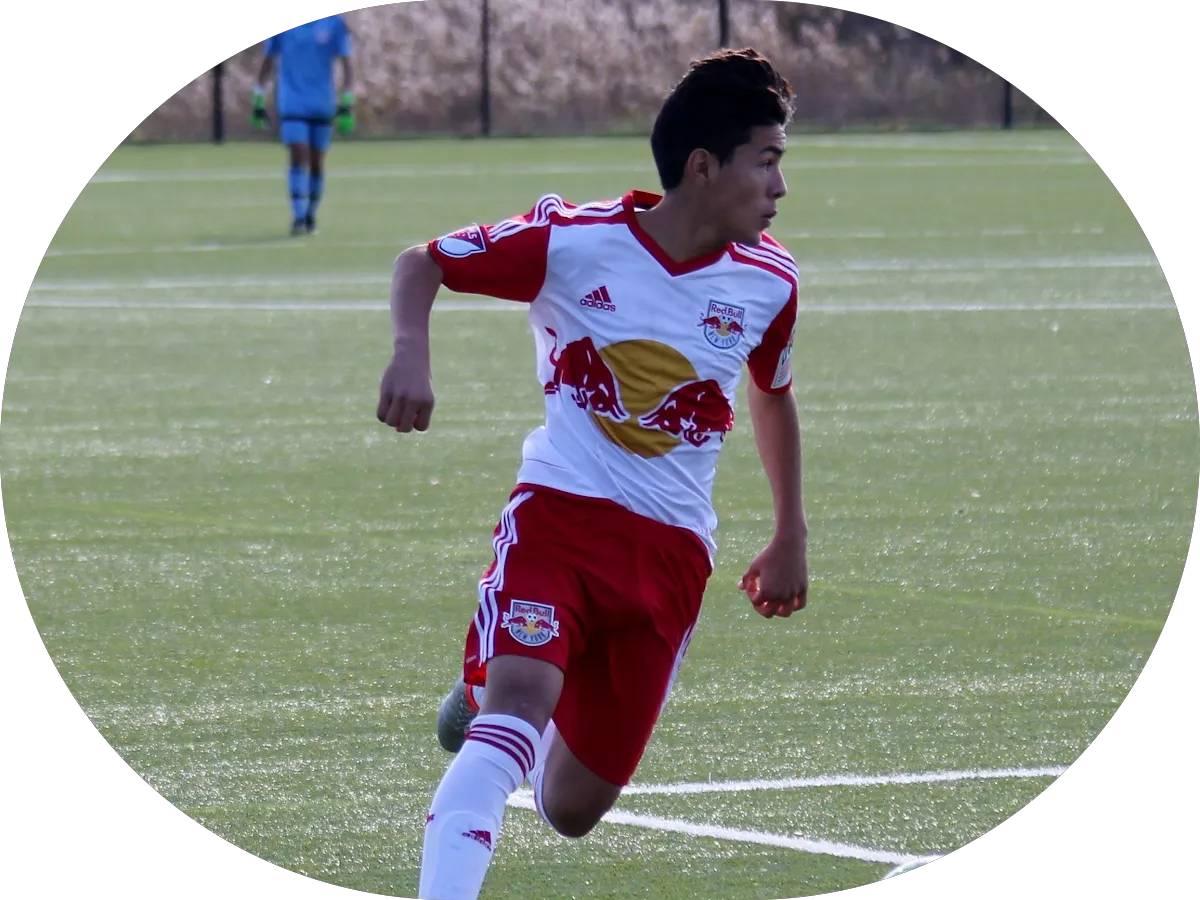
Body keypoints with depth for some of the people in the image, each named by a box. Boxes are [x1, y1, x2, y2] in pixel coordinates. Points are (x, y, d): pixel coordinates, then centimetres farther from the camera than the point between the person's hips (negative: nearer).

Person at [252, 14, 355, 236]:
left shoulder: (335, 24, -1)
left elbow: (347, 66, 1)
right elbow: (267, 62, 10)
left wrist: (346, 104, -7)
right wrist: (258, 101, 8)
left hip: (323, 107, 1)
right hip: (292, 107, -1)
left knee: (316, 163, 7)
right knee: (298, 158, -14)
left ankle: (311, 216, 22)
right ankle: (299, 218, -16)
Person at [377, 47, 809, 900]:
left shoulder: (769, 281, 1)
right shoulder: (573, 240, -10)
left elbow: (774, 393, 21)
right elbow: (422, 263, -1)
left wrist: (791, 537, 23)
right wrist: (412, 352, -21)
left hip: (672, 550, 4)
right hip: (559, 511, -4)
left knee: (572, 810, 9)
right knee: (519, 698, -32)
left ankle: (491, 693, 44)